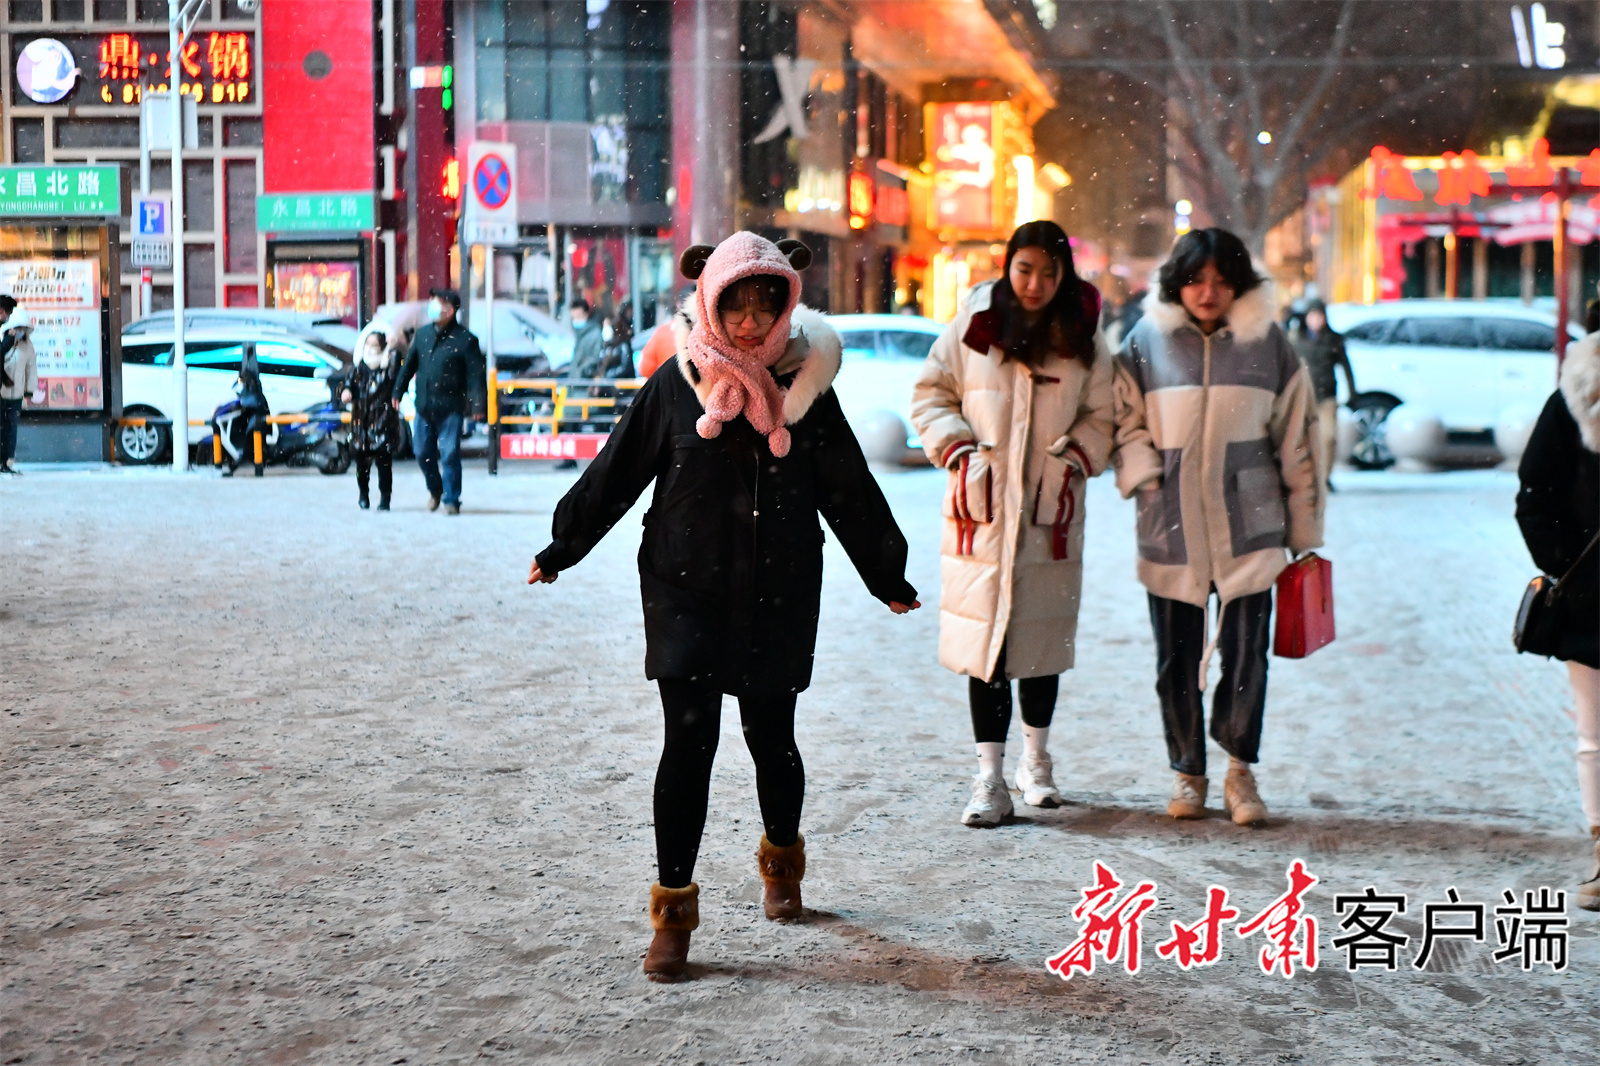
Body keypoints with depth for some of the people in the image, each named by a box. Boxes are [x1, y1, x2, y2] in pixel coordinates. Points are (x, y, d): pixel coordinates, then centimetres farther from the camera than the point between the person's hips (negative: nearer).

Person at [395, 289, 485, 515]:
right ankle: (435, 490, 31)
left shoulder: (464, 340, -6)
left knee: (450, 455, -6)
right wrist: (398, 392, 19)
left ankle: (451, 499, 6)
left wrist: (478, 404, -16)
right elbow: (409, 365, 19)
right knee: (423, 453, 9)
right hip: (424, 406, 5)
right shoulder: (422, 334, 9)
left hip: (450, 408, -5)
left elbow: (476, 374, -8)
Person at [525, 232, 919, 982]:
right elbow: (616, 472, 5)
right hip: (687, 594, -1)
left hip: (778, 602, 2)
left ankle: (782, 858, 40)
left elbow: (850, 492, 9)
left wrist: (887, 576, 15)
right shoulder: (677, 385, -4)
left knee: (771, 738, 12)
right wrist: (562, 548, 10)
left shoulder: (805, 386, 0)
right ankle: (673, 908, -1)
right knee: (689, 741, -8)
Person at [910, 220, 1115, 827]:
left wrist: (1074, 460, -5)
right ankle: (989, 781, 0)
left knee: (1043, 638, 8)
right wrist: (958, 452, -6)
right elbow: (931, 394, 8)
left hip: (1052, 512, 1)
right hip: (982, 511, -1)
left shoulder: (1083, 338, 4)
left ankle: (1036, 761, 28)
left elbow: (1100, 415, 12)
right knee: (985, 641, -4)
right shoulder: (972, 328, 0)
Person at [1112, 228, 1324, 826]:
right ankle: (1187, 773, 19)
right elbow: (1125, 422, 11)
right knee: (1176, 658, 5)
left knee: (1246, 653, -5)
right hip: (1170, 529, 1)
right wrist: (1146, 480, -7)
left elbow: (1296, 439, 8)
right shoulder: (1146, 342, 4)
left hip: (1248, 528, -1)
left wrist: (1305, 531, 7)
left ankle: (1241, 770, 12)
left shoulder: (1267, 343, 4)